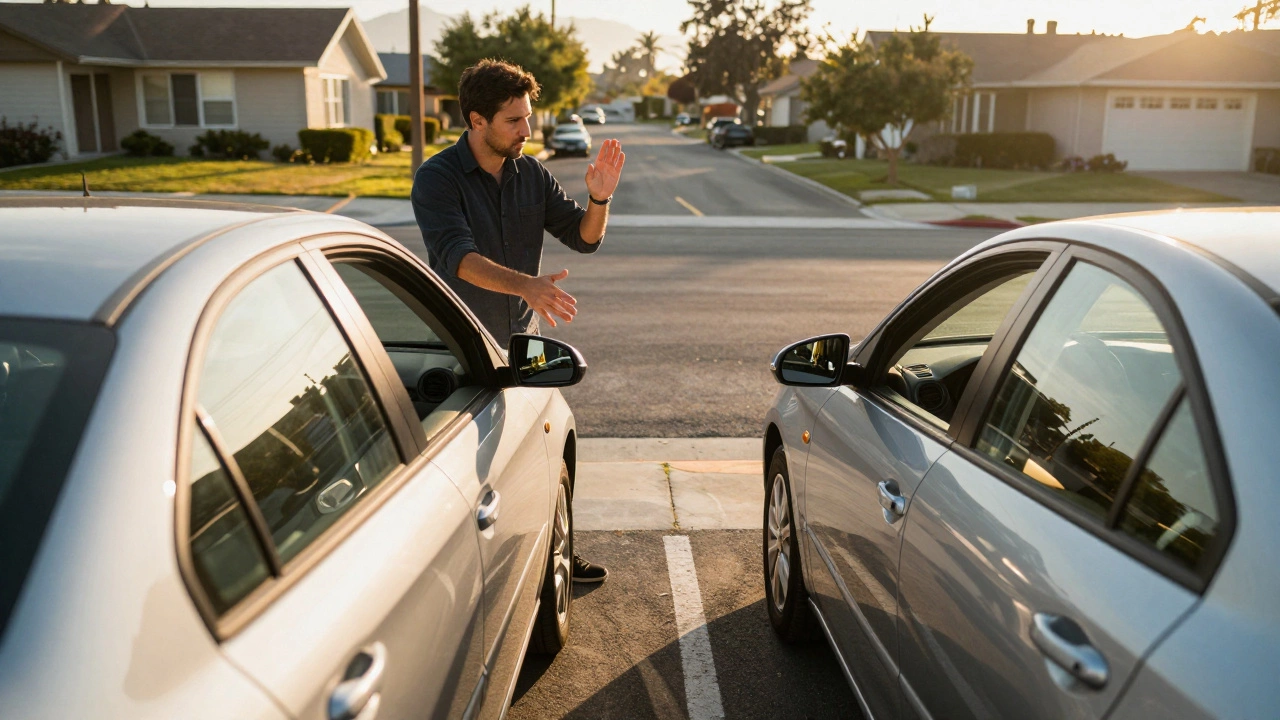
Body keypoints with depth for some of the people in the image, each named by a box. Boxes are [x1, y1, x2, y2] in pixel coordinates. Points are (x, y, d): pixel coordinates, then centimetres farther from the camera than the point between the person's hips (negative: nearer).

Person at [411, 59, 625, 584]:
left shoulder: (531, 174, 1)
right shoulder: (437, 179, -14)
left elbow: (584, 237, 3)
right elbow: (458, 256, -30)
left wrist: (599, 198, -18)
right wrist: (526, 284, -46)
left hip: (522, 341, 5)